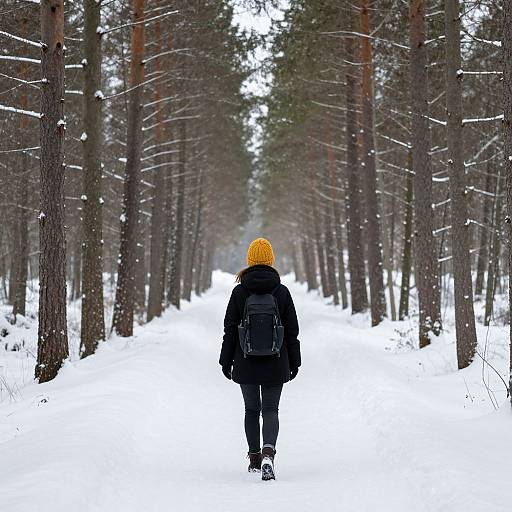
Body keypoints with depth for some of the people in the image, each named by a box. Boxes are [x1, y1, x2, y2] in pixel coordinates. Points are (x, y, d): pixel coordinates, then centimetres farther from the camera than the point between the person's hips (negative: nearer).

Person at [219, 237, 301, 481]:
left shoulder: (239, 291, -5)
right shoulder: (282, 291, -3)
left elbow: (230, 329, -2)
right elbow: (292, 330, 1)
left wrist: (226, 361, 6)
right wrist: (294, 362, 9)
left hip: (246, 363, 0)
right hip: (275, 364, 0)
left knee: (251, 409, 16)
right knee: (270, 410, 1)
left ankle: (254, 457, 22)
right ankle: (268, 452, -23)